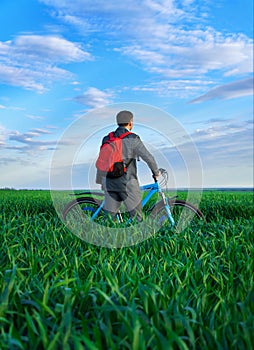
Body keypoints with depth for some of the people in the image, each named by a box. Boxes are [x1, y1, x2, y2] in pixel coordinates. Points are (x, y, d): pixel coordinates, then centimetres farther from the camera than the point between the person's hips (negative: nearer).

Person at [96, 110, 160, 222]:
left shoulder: (107, 139, 8)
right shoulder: (133, 139, -8)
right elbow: (148, 157, -9)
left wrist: (101, 181, 23)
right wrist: (156, 172, 8)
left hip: (110, 183, 5)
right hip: (128, 183, -5)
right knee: (136, 217, 7)